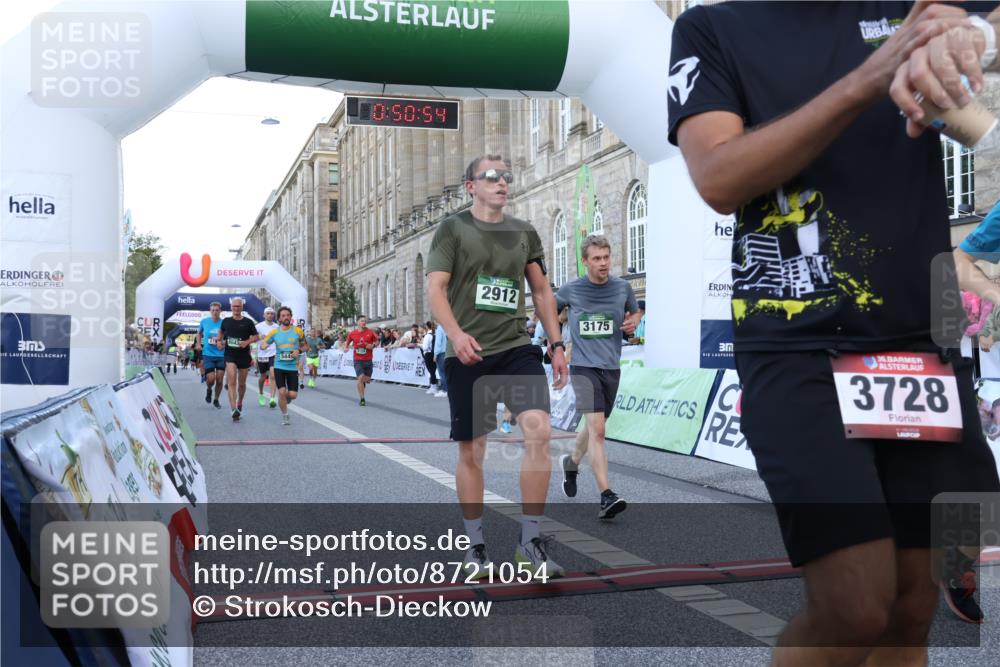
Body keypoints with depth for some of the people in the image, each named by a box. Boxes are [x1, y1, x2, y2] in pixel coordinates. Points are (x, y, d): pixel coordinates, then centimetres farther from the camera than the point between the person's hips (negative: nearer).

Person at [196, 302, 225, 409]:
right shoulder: (204, 321, 1)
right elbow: (199, 333, 20)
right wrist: (198, 344, 7)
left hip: (221, 355, 0)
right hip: (208, 354, 0)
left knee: (219, 380, 3)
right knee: (211, 379, -11)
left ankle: (216, 400, 24)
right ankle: (208, 390, 24)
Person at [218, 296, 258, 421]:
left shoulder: (248, 322, -1)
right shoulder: (226, 321, 5)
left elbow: (256, 337, 3)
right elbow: (221, 331, 25)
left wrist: (247, 342, -14)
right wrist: (219, 341, 9)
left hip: (244, 356, 0)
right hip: (230, 355, 0)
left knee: (241, 383, 13)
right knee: (232, 381, -17)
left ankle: (240, 402, 41)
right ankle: (234, 410, -26)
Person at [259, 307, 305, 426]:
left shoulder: (298, 331, -1)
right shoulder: (274, 332, 1)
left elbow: (304, 345, 10)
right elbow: (263, 344, 9)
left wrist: (299, 350, -12)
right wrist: (264, 345, -16)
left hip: (293, 367, 0)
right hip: (279, 366, 0)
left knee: (292, 395, -4)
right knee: (282, 392, -11)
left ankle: (286, 398, 34)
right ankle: (285, 415, 11)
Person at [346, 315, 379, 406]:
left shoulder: (370, 332, -4)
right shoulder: (352, 333, -2)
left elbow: (377, 341, 6)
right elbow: (348, 341, 19)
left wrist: (373, 345, -11)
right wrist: (347, 347, 9)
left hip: (368, 360, 1)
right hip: (358, 360, -1)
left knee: (367, 379, 9)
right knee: (360, 377, -14)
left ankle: (362, 382, 48)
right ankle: (362, 399, -5)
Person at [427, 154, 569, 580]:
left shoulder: (524, 233, 13)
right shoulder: (453, 229, 1)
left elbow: (541, 290, 18)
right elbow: (435, 288, -8)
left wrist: (556, 344, 10)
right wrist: (456, 334, -24)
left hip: (517, 348, 3)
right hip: (468, 354, -2)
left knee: (539, 430, -17)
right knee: (471, 451, 5)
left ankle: (530, 540, -5)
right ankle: (476, 545, 20)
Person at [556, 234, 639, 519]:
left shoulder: (623, 287, 2)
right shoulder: (571, 290, -3)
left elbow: (635, 312, 21)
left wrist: (633, 322, -2)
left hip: (611, 367, 4)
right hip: (583, 366, -3)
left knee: (594, 428, 16)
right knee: (597, 428, -17)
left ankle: (571, 461, 46)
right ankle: (606, 497, -20)